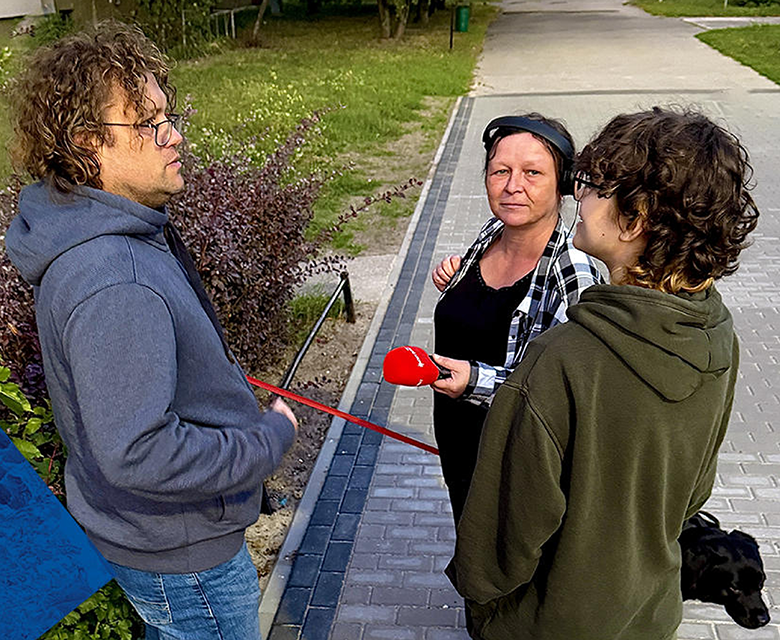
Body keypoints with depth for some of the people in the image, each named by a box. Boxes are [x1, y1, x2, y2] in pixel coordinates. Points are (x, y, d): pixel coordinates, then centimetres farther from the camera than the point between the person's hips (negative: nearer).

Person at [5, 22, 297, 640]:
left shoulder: (127, 231, -2)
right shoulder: (113, 288, -36)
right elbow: (137, 455, -34)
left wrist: (227, 384, 11)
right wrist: (270, 439, -23)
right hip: (179, 552, -9)